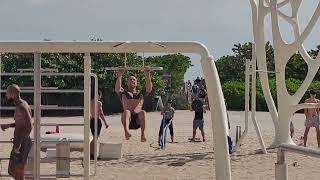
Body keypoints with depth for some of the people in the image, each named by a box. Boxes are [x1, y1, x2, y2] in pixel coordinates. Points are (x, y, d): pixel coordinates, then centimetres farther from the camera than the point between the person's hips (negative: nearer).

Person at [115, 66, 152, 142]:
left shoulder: (141, 94, 27)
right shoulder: (123, 93, 25)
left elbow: (149, 89, 8)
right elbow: (117, 89, 3)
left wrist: (147, 75, 0)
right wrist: (120, 76, -4)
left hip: (137, 119, 1)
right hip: (128, 119, -1)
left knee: (143, 112, -32)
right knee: (126, 112, -35)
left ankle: (143, 135, -42)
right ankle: (126, 131, -60)